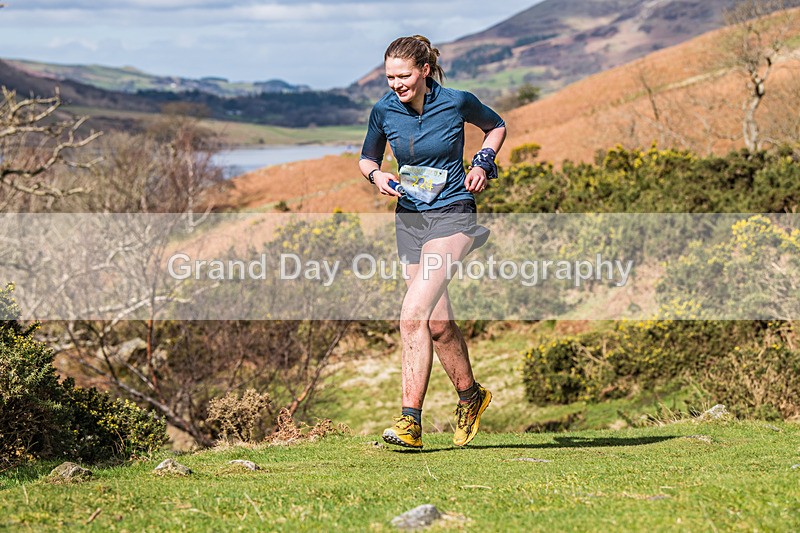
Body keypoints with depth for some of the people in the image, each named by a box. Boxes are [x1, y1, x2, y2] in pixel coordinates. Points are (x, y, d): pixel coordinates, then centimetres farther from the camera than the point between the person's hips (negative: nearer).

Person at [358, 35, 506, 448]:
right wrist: (376, 174, -7)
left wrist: (483, 163, -3)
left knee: (412, 317, -20)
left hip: (453, 215, -5)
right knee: (438, 323, 7)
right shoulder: (384, 110, -2)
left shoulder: (457, 102, -10)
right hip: (409, 218, 5)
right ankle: (469, 396, 30)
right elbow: (366, 157, 15)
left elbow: (496, 126, 11)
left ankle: (410, 420, -18)